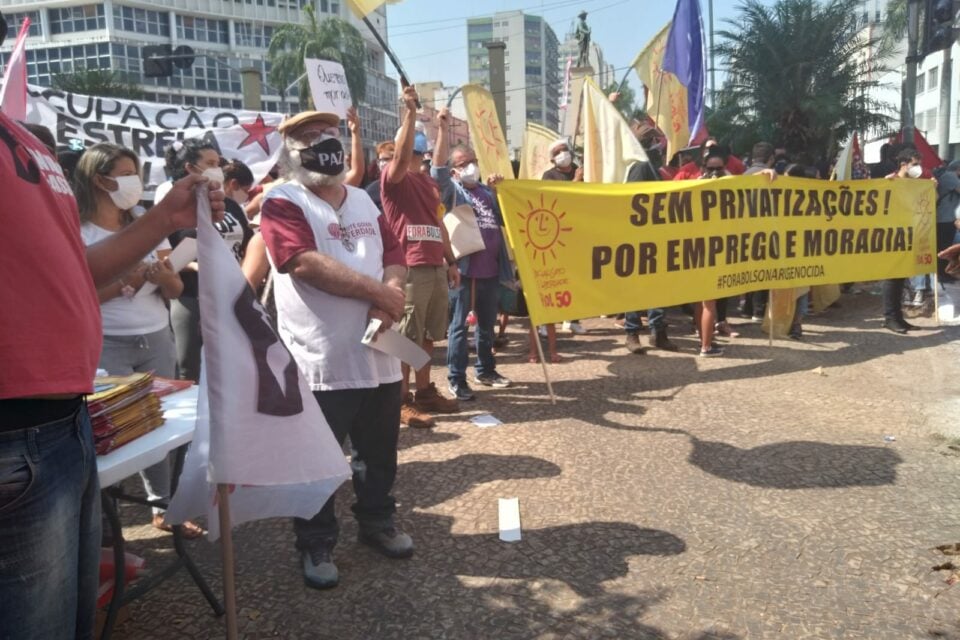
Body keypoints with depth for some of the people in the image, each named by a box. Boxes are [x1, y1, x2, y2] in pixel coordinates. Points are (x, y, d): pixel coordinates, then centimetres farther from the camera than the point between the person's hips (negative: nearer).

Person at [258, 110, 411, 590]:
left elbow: (394, 256, 12)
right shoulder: (282, 203, -7)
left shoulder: (363, 201, 15)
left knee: (379, 453, 19)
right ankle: (316, 545, 24)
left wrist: (391, 294, -11)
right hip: (319, 361, -6)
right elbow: (307, 264, -21)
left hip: (377, 354, 6)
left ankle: (377, 522, 39)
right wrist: (379, 291, -17)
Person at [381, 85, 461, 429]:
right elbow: (402, 157, -26)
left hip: (436, 267, 8)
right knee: (406, 337, -3)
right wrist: (409, 111, -26)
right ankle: (402, 401, 4)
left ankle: (425, 392, 23)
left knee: (427, 335, 13)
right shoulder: (394, 177, -3)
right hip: (410, 269, -8)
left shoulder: (429, 182, 20)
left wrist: (451, 261, 19)